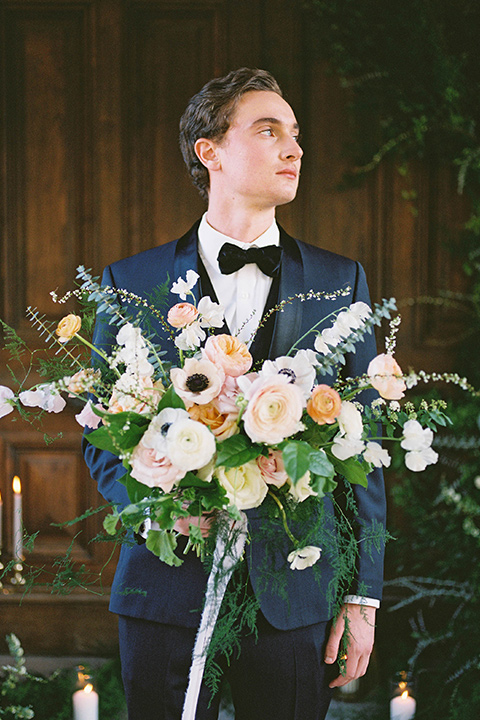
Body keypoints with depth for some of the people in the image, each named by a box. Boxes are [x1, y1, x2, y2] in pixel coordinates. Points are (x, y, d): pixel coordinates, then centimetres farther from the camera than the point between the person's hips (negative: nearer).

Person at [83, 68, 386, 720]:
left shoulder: (340, 282, 6)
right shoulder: (133, 282, 4)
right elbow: (102, 438, 6)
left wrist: (362, 595, 0)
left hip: (296, 597, 1)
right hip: (168, 587, -1)